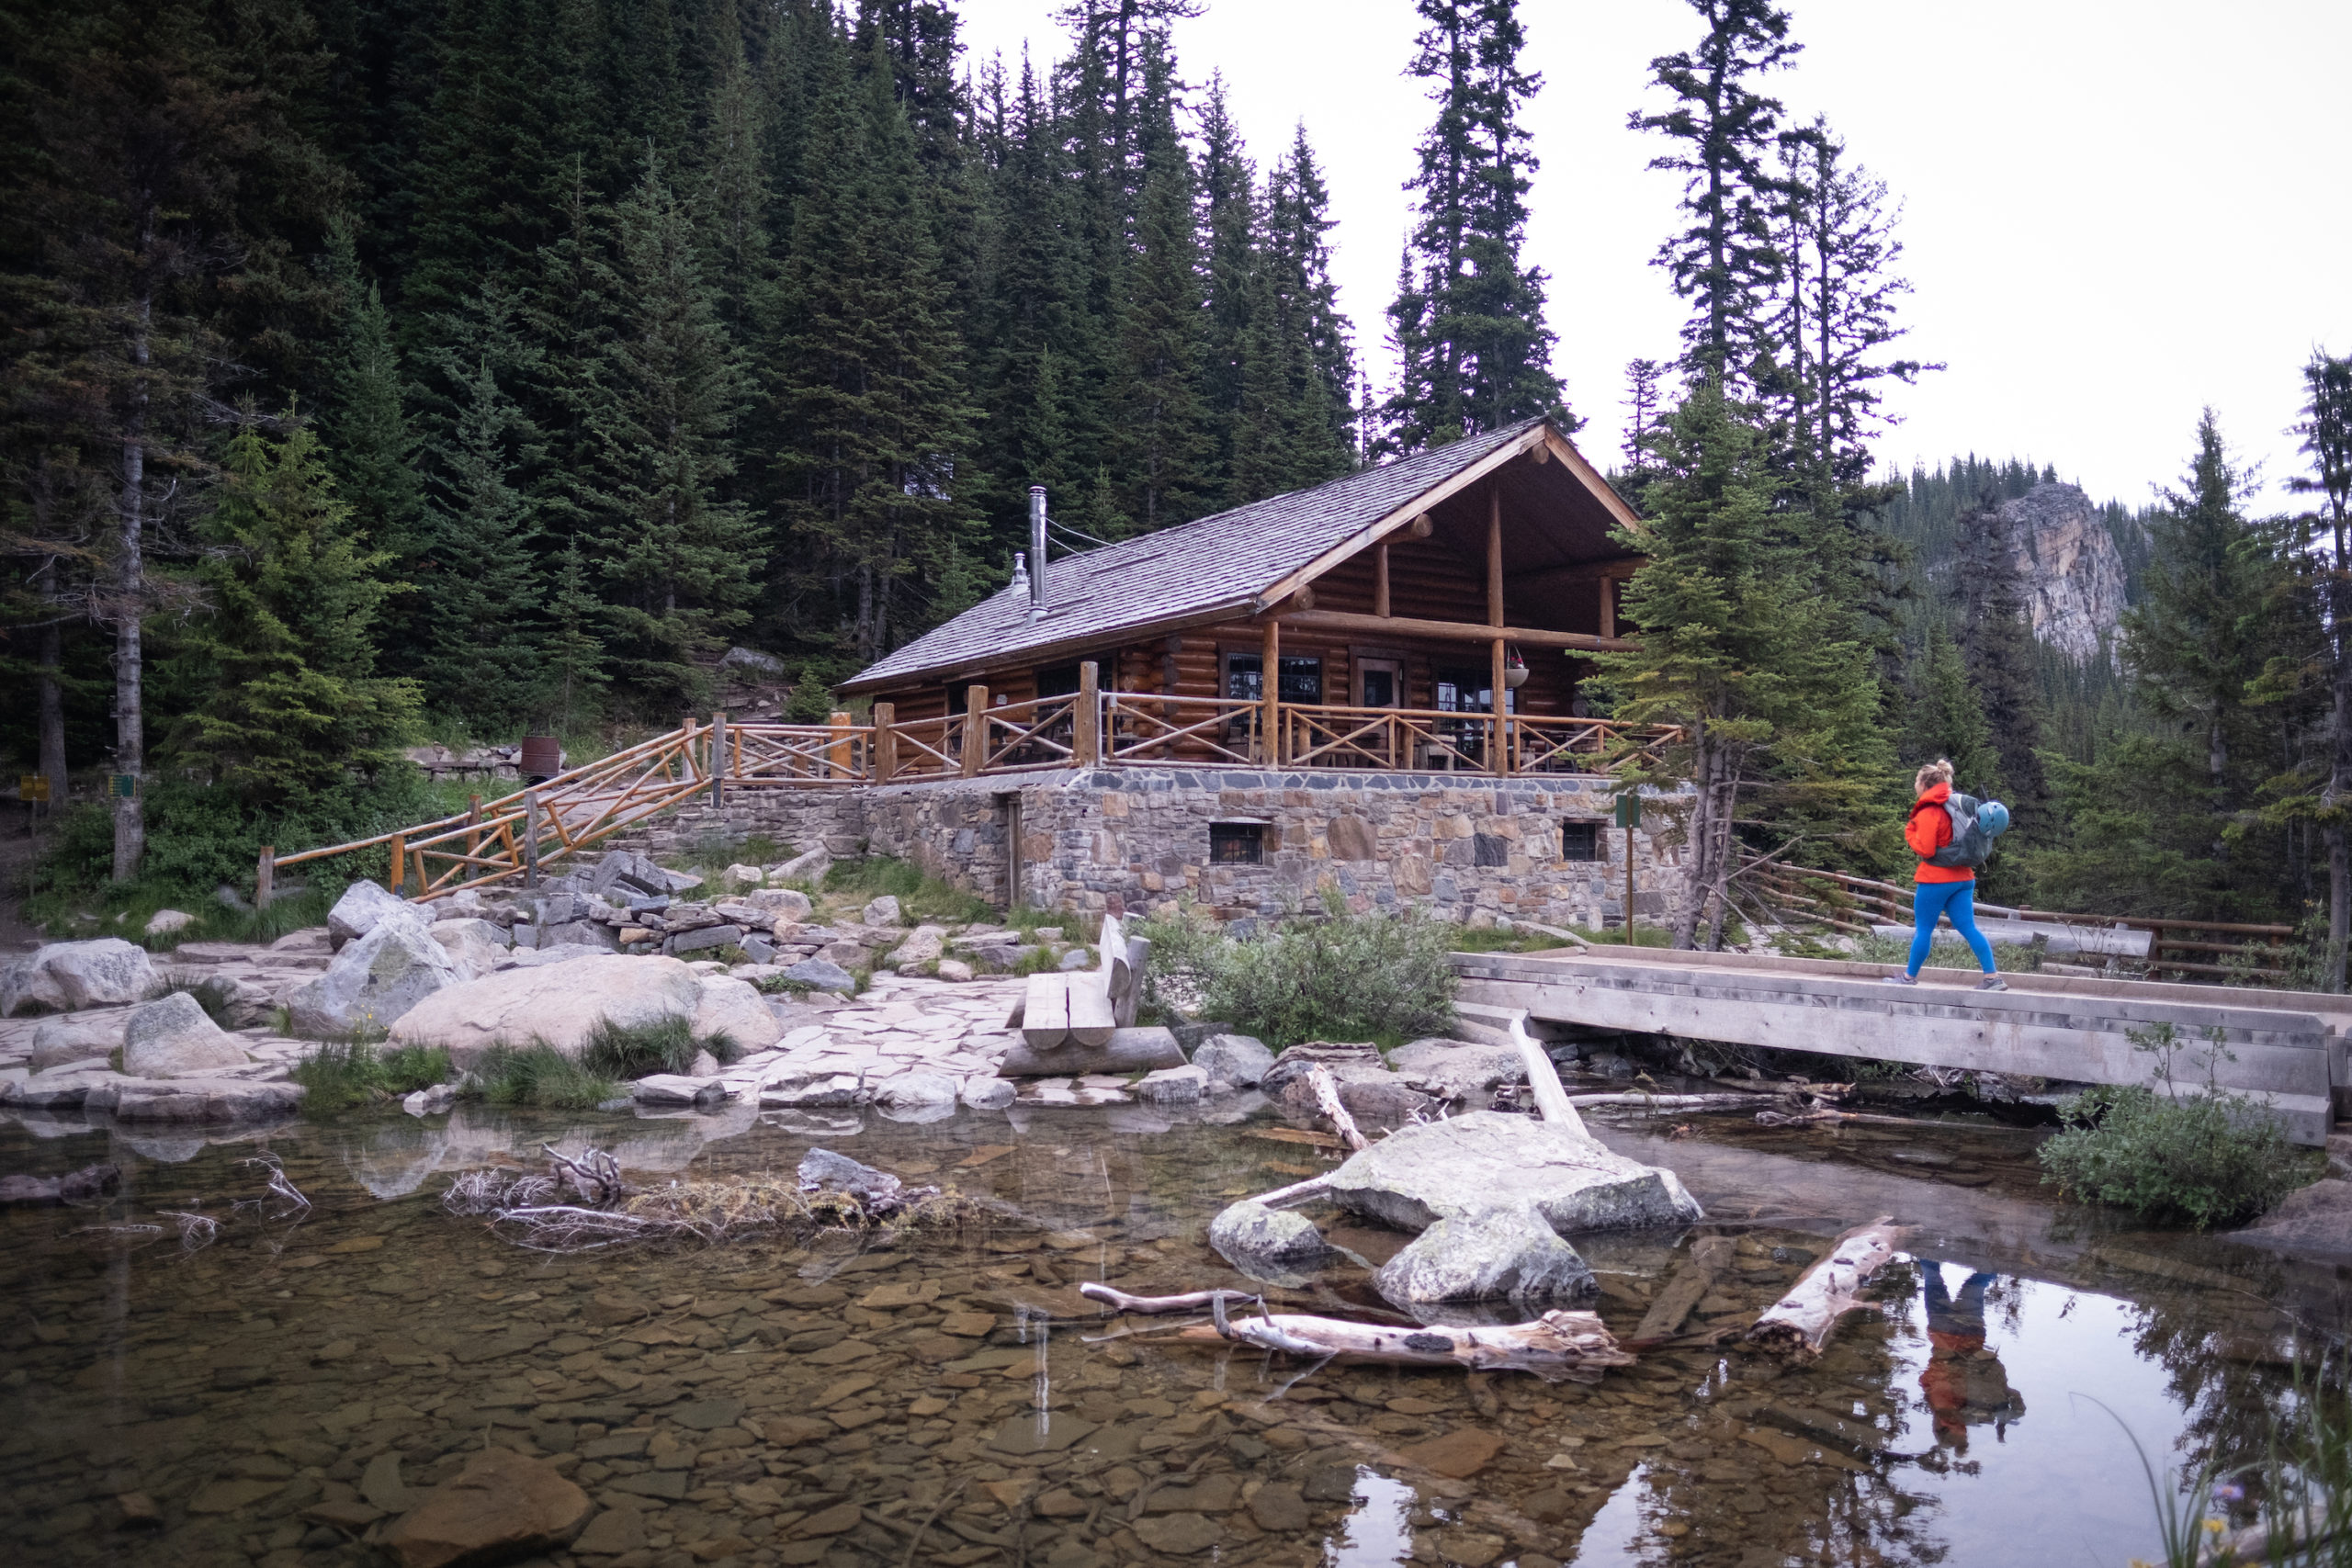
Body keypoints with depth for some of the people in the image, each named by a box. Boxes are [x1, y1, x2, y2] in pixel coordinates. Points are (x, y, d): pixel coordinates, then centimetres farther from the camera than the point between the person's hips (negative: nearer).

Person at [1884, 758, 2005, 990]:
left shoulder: (1928, 812, -14)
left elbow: (1925, 849, -18)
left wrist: (1909, 833, -4)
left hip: (1935, 879, -8)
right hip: (1963, 877, 8)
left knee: (1923, 929, 4)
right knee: (1968, 927, 6)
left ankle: (1910, 977, 14)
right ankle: (1993, 977, 1)